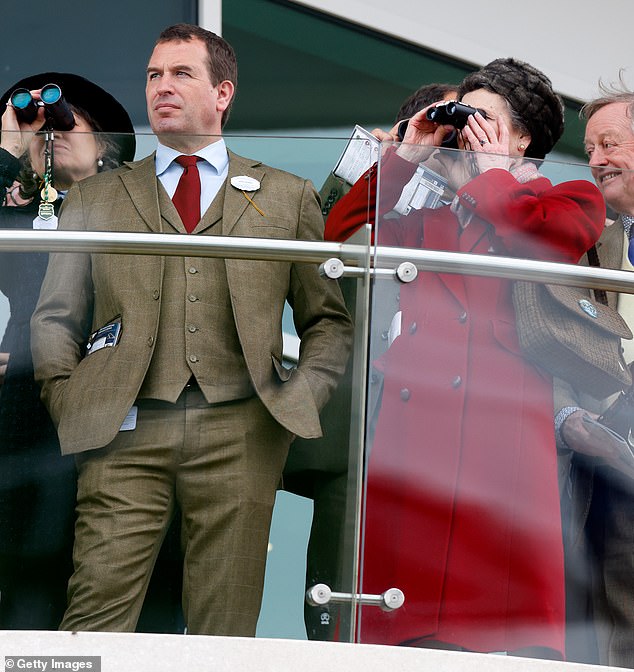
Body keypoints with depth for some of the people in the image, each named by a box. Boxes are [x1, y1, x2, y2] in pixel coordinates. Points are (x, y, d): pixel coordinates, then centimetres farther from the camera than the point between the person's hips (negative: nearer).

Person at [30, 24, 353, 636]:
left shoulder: (287, 196, 16)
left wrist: (300, 399, 0)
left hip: (240, 432, 0)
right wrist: (69, 407, 2)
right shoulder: (94, 198, 18)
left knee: (226, 628, 0)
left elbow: (329, 318, 15)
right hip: (125, 432, 0)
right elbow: (54, 318, 16)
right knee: (95, 616, -8)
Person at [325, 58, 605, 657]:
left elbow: (543, 237, -6)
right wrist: (406, 156, 19)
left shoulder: (569, 200, 16)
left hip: (503, 423, -4)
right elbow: (338, 230, 19)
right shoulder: (427, 217, 28)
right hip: (415, 423, 4)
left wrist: (493, 172, 9)